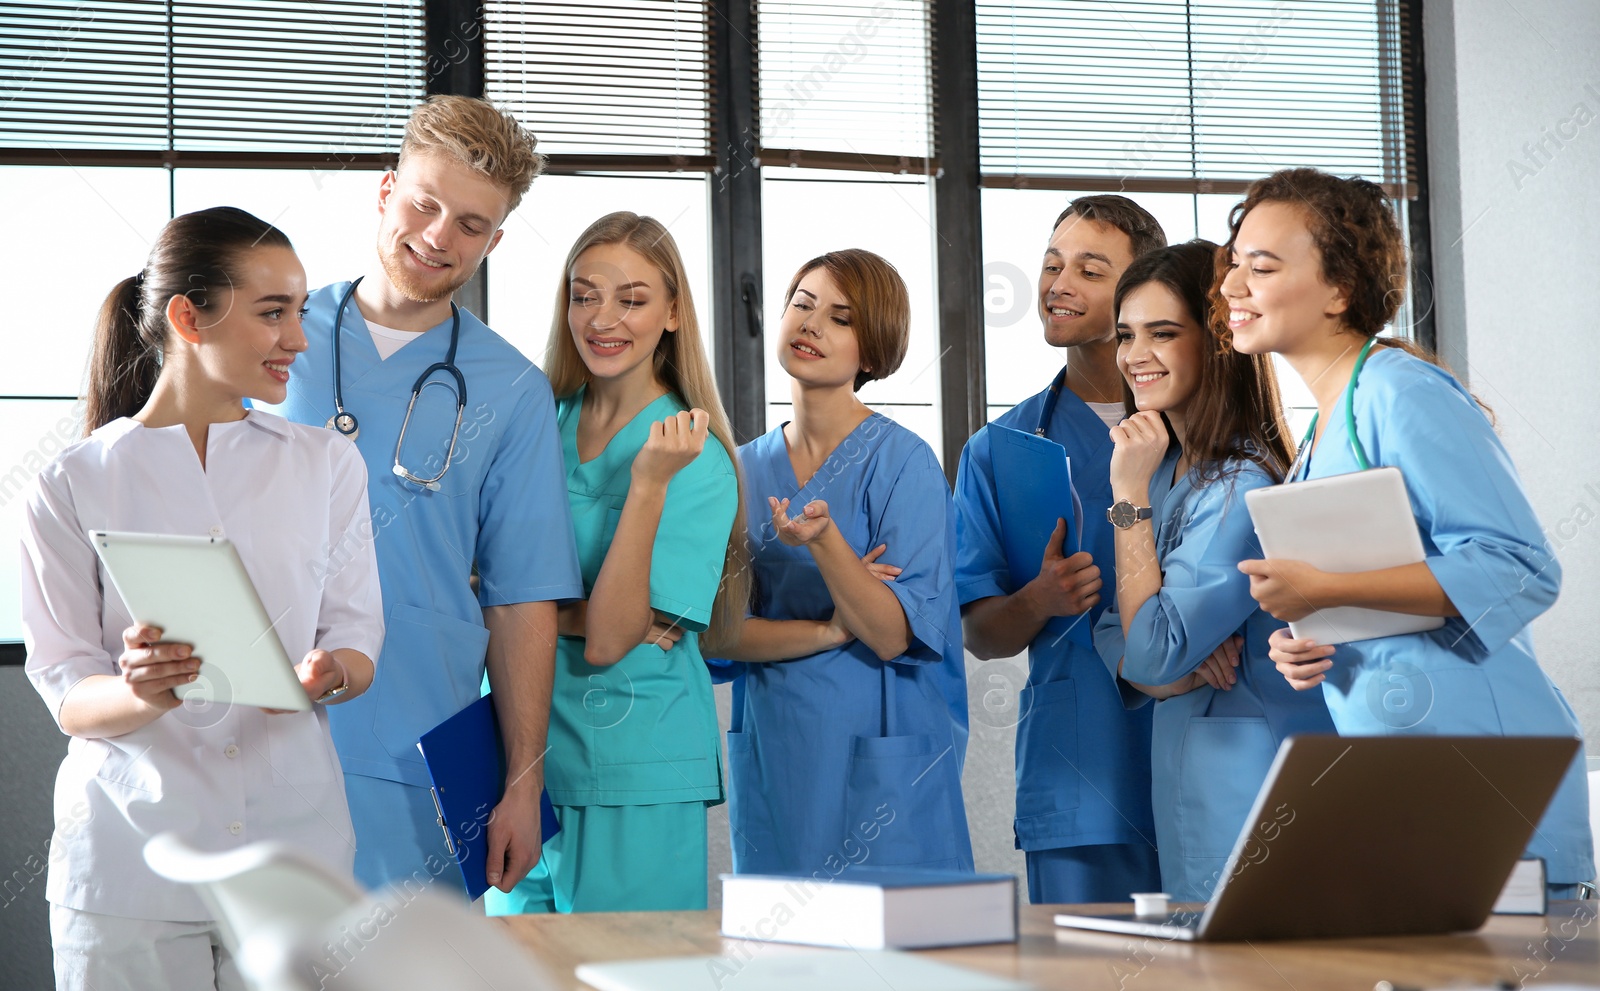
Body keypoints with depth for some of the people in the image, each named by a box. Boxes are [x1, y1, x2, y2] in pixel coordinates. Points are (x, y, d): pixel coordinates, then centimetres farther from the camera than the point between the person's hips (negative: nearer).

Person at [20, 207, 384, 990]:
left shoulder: (327, 465, 10)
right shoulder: (73, 485, 0)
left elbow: (358, 641, 5)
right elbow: (66, 696, -4)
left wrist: (327, 675, -18)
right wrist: (142, 694, -25)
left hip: (294, 846, 2)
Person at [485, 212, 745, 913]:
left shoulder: (696, 461, -9)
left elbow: (608, 642, -17)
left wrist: (649, 482, -24)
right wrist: (574, 616, -17)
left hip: (635, 772, -5)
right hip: (521, 743, 5)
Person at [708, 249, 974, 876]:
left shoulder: (902, 462, -7)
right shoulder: (745, 469, 7)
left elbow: (894, 635, -15)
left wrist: (824, 542, -29)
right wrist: (828, 632, -14)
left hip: (879, 769, -4)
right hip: (769, 761, 4)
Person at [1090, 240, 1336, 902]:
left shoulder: (1245, 487, -17)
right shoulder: (1166, 470, 10)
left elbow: (1154, 654, -20)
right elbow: (1112, 638, 8)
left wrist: (1132, 494, -17)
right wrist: (1184, 670, -14)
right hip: (1180, 770, 8)